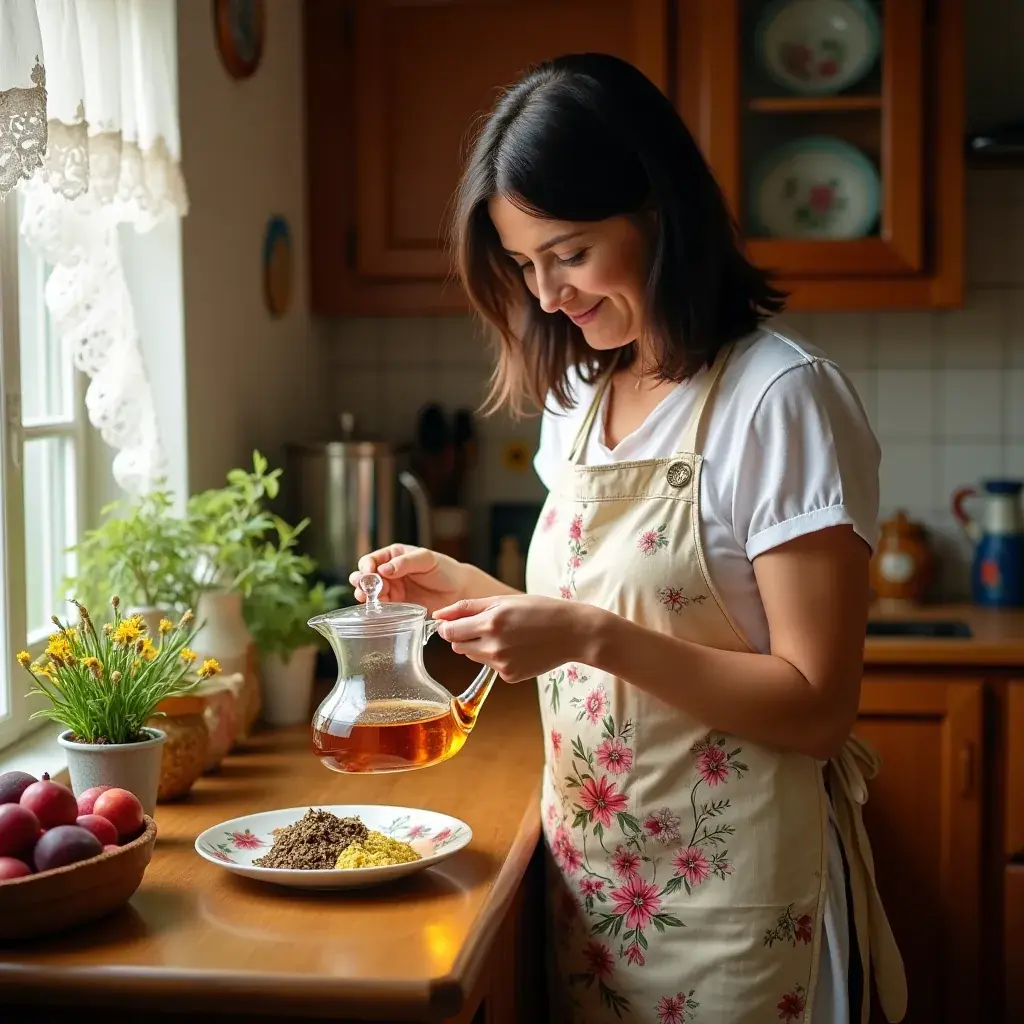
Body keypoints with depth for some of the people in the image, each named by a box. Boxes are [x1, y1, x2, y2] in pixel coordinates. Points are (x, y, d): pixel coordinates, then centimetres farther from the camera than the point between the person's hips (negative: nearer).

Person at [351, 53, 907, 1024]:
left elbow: (816, 708, -19)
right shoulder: (579, 398, 7)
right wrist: (466, 588, -2)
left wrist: (593, 636, -26)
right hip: (590, 876, 7)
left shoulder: (780, 397, -16)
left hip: (725, 894, -6)